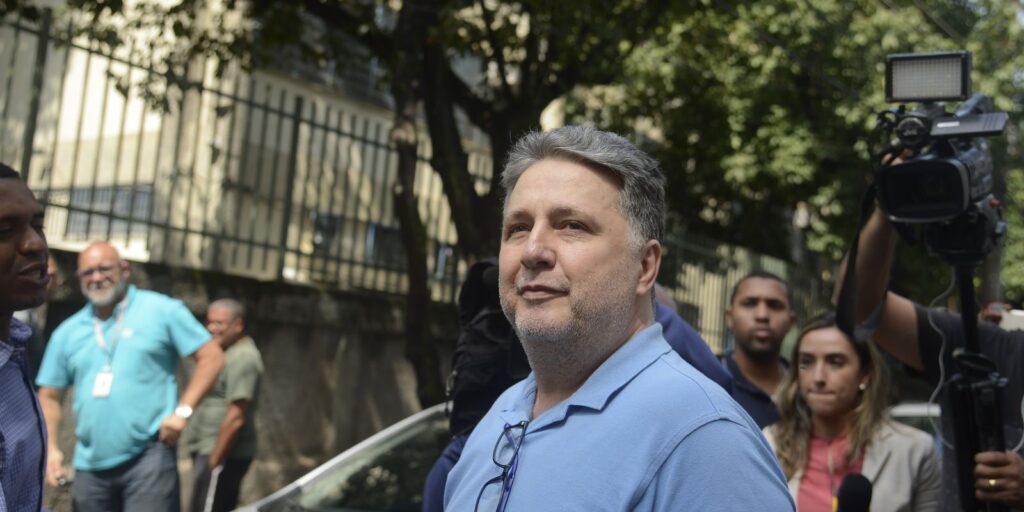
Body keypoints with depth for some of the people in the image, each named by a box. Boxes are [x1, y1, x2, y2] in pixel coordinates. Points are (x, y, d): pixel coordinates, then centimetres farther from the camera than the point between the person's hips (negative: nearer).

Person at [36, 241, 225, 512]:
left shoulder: (162, 310, 0)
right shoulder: (67, 332, 12)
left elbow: (211, 356, -3)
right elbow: (49, 396, 18)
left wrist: (182, 411, -11)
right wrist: (50, 448, 4)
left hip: (149, 456, -5)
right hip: (90, 466, 5)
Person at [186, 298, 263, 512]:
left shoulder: (242, 358, -15)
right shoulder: (228, 353, 17)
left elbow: (236, 418, -22)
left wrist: (214, 460, -20)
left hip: (222, 454, -10)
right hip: (211, 451, 10)